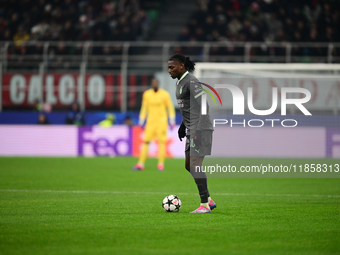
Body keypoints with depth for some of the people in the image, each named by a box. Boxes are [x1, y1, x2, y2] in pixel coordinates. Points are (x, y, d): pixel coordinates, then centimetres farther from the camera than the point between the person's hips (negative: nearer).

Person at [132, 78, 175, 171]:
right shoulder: (147, 94, 3)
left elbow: (170, 108, 2)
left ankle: (161, 164, -1)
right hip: (151, 121, 2)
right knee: (146, 141, -4)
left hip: (162, 121, -2)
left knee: (162, 142, -6)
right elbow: (144, 108, 11)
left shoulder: (165, 94, -3)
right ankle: (140, 164, -4)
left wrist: (172, 121, -2)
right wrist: (141, 122, 11)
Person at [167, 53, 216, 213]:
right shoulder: (179, 82, 15)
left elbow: (204, 105, -19)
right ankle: (209, 200, 17)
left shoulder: (191, 82, -14)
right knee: (189, 166, 10)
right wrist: (183, 125, 27)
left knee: (194, 165, -12)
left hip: (201, 129, -10)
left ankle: (204, 205, -8)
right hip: (192, 130, 10)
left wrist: (198, 131, -24)